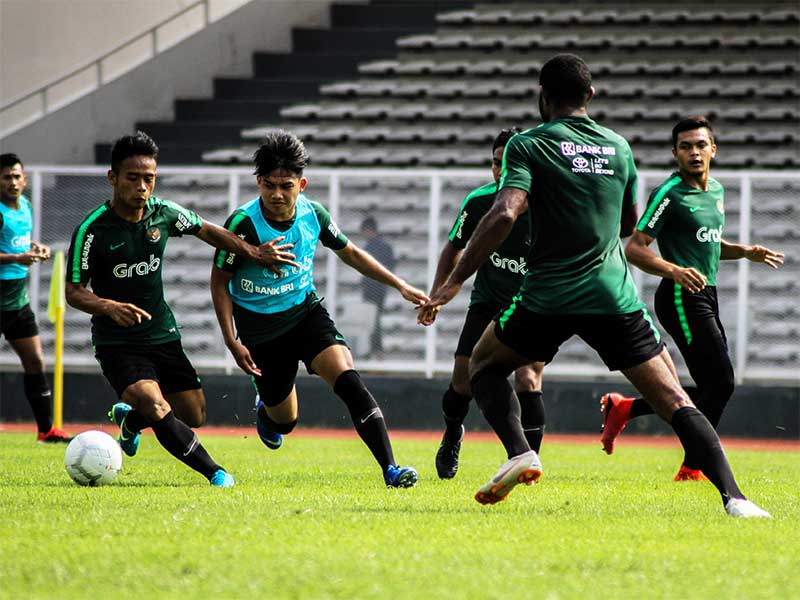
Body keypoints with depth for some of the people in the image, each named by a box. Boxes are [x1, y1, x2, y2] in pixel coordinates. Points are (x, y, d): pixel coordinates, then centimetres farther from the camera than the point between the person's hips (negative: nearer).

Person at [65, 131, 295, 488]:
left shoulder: (163, 213, -4)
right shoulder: (91, 230, -18)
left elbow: (206, 231, 15)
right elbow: (74, 291, -14)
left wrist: (254, 253, 5)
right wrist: (110, 307, -33)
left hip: (162, 335, 5)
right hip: (116, 342, -5)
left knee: (194, 416, 9)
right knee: (156, 407, -27)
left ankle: (129, 419, 39)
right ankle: (215, 474, -16)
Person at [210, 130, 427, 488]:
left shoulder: (312, 214, -10)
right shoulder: (243, 223, -21)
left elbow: (349, 253, 9)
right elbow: (220, 280, -10)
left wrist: (400, 286, 5)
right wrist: (232, 341, -16)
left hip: (306, 311, 2)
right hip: (260, 328, -2)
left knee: (347, 379, -23)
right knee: (284, 420, 8)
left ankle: (390, 468, -26)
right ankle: (265, 409, 48)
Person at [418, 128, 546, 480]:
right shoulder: (478, 202, -10)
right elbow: (454, 249, 8)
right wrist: (435, 297, 7)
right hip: (487, 303, 2)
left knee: (528, 381, -20)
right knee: (463, 382, -1)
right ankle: (452, 438, 31)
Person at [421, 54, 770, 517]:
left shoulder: (528, 145, -1)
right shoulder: (618, 147, 11)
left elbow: (505, 214, -15)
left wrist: (455, 280, -11)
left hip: (549, 297, -2)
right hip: (615, 297, 2)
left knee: (485, 364, 22)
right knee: (674, 400, 2)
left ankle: (520, 453, -1)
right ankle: (733, 496, -15)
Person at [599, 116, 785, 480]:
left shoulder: (716, 191, 15)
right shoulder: (670, 194, -11)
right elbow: (634, 249, -14)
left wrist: (746, 252, 12)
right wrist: (676, 271, -28)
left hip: (705, 297, 9)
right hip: (682, 299, -9)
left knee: (712, 390, 8)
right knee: (721, 382, -14)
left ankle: (623, 408, 19)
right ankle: (692, 469, -5)